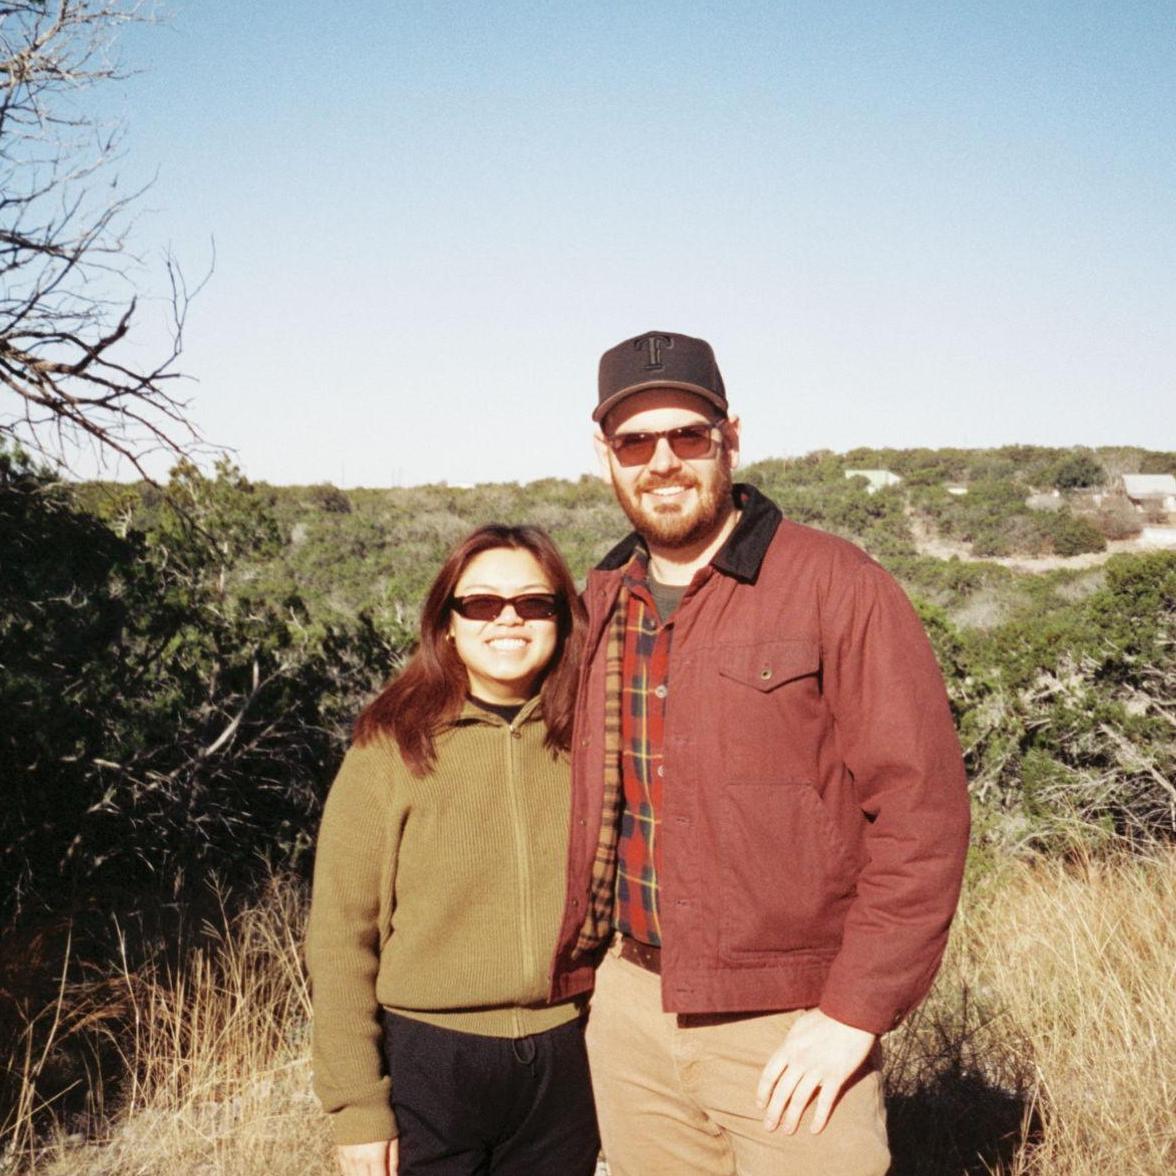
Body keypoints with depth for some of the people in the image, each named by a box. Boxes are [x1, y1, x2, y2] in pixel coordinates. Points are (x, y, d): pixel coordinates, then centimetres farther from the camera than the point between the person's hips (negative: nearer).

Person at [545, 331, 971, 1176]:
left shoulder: (835, 584, -10)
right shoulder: (603, 605, 6)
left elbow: (922, 808, -14)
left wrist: (855, 1012, -16)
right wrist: (574, 971, 7)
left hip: (790, 1033, -4)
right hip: (629, 1012, 5)